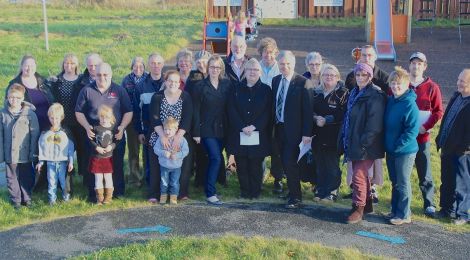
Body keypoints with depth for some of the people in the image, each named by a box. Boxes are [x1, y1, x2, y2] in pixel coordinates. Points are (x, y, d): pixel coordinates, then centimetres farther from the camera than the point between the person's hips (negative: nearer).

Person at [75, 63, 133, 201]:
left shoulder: (119, 90, 6)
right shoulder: (87, 91, 4)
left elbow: (128, 111, 8)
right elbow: (79, 112, 7)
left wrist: (122, 127, -6)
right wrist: (87, 127, -7)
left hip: (116, 137, 1)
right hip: (93, 136, 0)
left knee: (116, 165, 7)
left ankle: (118, 192, 20)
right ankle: (93, 195, 13)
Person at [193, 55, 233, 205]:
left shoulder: (227, 85, 6)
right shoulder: (201, 86, -2)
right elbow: (196, 110, -4)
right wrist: (196, 132, -8)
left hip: (221, 129, 4)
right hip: (207, 129, -4)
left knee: (214, 159, 9)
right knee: (216, 158, -15)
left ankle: (209, 189, 22)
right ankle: (210, 194, -11)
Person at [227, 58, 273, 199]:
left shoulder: (266, 90, 5)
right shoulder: (237, 89, 8)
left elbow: (267, 112, -2)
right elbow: (232, 111, 0)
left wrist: (254, 127, -14)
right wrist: (242, 127, -12)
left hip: (259, 135, -1)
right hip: (239, 134, 1)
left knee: (256, 165, 2)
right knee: (241, 165, 4)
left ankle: (255, 191, 14)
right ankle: (244, 190, 16)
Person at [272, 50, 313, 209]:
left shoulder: (302, 82, -11)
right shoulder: (275, 80, 8)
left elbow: (307, 110, -12)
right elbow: (273, 104, 12)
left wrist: (306, 133, -15)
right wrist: (272, 126, 9)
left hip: (293, 130, -6)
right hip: (279, 128, 6)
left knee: (290, 163, -7)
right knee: (285, 163, 10)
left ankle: (296, 198, 6)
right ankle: (293, 190, 27)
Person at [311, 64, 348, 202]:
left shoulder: (343, 93, -4)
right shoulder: (316, 92, 13)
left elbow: (343, 115, -12)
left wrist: (326, 120, -15)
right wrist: (315, 118, -8)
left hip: (334, 136, -4)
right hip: (318, 135, 5)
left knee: (332, 165, 0)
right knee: (319, 164, 8)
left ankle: (332, 192, 11)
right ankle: (320, 191, 18)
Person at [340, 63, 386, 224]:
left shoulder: (375, 95, -14)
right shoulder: (355, 93, 13)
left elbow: (374, 123, -21)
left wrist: (364, 142, -22)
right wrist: (345, 139, 14)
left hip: (366, 146, -9)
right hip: (353, 143, 9)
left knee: (358, 176, -7)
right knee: (362, 174, 17)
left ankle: (358, 209, 4)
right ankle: (367, 204, 30)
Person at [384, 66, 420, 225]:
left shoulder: (410, 104, -17)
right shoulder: (389, 101, 6)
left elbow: (412, 130, -20)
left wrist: (398, 145, -18)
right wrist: (387, 144, 8)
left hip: (405, 151, -7)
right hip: (390, 150, 7)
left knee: (403, 183, 3)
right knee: (395, 182, 17)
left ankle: (404, 215, 15)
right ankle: (395, 210, 30)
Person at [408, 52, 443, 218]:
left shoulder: (431, 87, 2)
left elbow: (439, 111, 3)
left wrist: (426, 126, -10)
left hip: (422, 137, -1)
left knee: (425, 174, 2)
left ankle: (429, 204, 12)